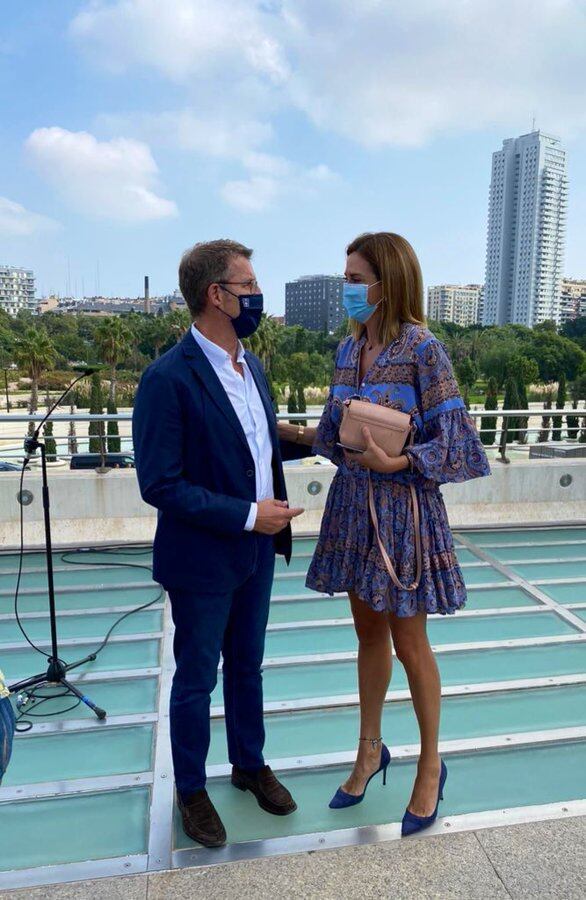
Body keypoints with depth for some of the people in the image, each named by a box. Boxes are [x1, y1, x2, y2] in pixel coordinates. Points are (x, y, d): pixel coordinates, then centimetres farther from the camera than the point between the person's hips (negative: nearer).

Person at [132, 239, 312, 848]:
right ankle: (190, 790, 38)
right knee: (197, 679, 13)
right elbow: (159, 484, -22)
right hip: (202, 559, -7)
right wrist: (246, 515, -22)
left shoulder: (250, 365, 4)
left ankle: (250, 765, 45)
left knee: (246, 666, 23)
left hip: (257, 550, 7)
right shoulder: (168, 378, -21)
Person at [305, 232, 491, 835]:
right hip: (354, 503, 6)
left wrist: (396, 463, -26)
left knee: (409, 643, 7)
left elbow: (454, 439, -14)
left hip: (403, 506, -6)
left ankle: (430, 766, 31)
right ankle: (370, 749, 38)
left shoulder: (423, 349, -14)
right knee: (368, 632, 18)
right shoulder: (349, 349, 6)